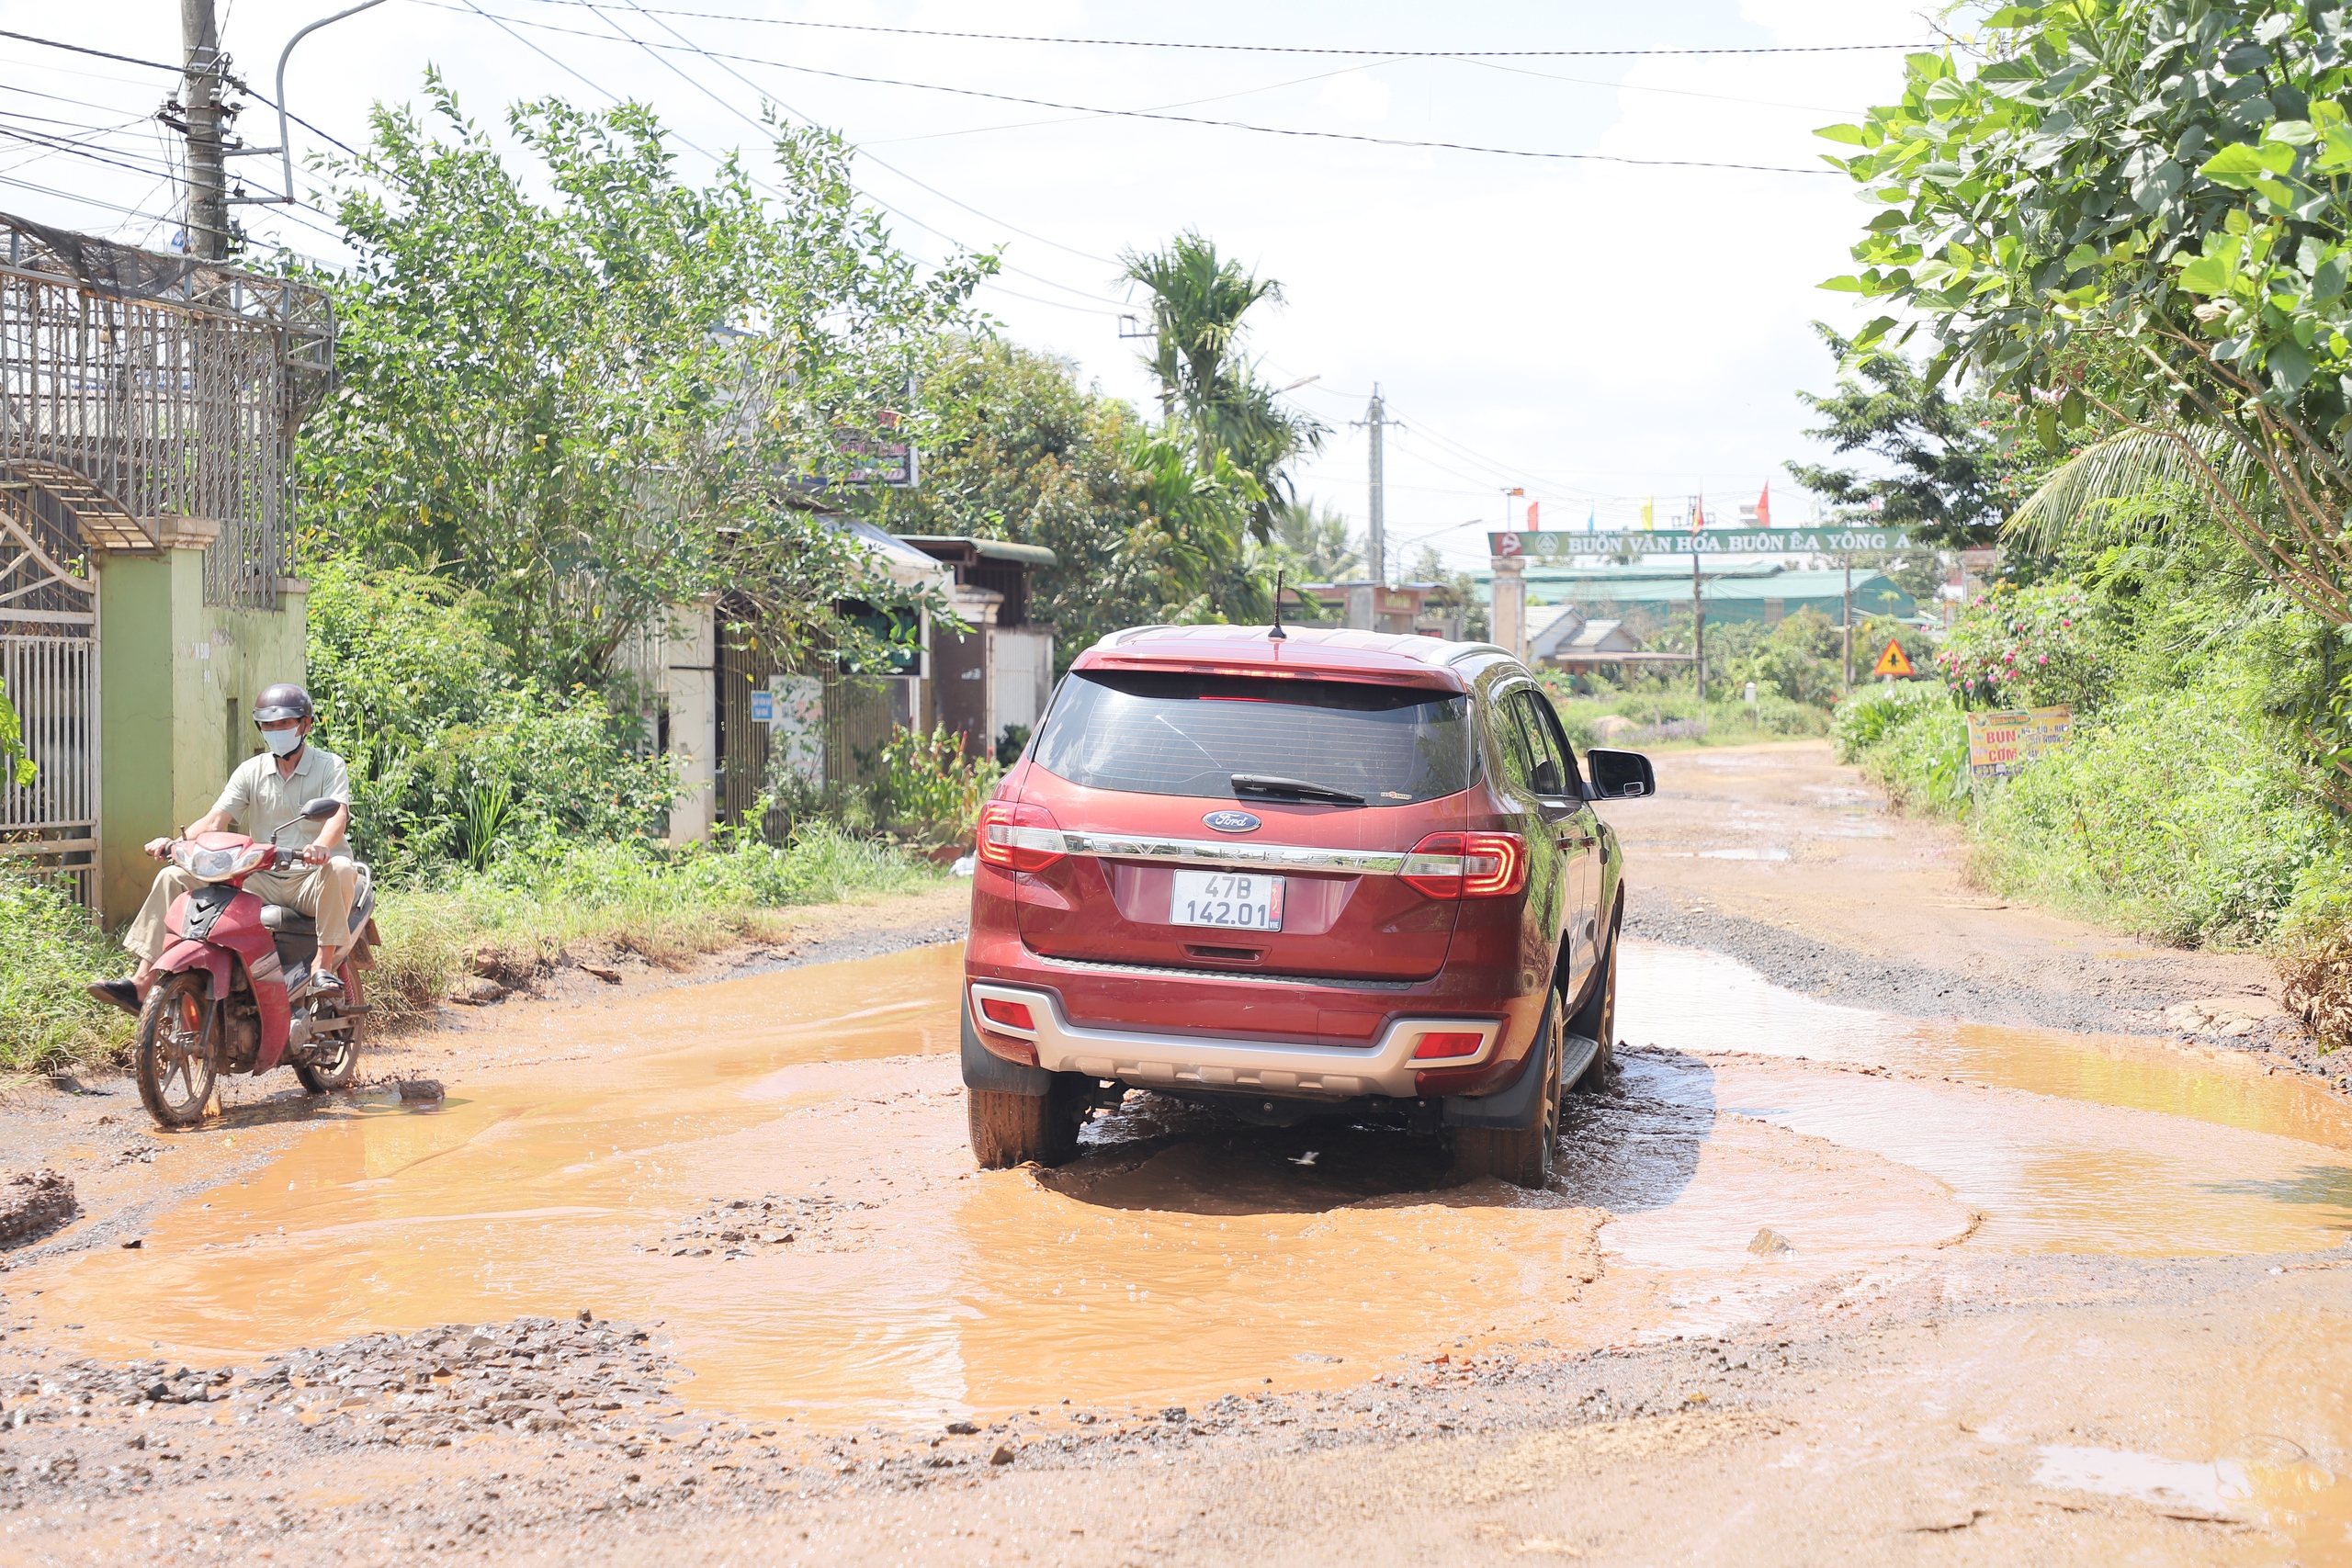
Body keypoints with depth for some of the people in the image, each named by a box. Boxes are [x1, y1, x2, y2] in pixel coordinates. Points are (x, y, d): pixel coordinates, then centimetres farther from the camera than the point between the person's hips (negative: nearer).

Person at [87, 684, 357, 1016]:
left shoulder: (330, 766, 1)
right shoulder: (251, 771, 13)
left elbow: (338, 814, -18)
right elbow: (215, 820, 3)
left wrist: (321, 847, -41)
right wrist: (176, 843, -18)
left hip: (310, 880, -4)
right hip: (260, 879, 5)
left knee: (340, 869, -39)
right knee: (173, 877, -8)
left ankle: (323, 967, -36)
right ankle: (141, 985, -16)